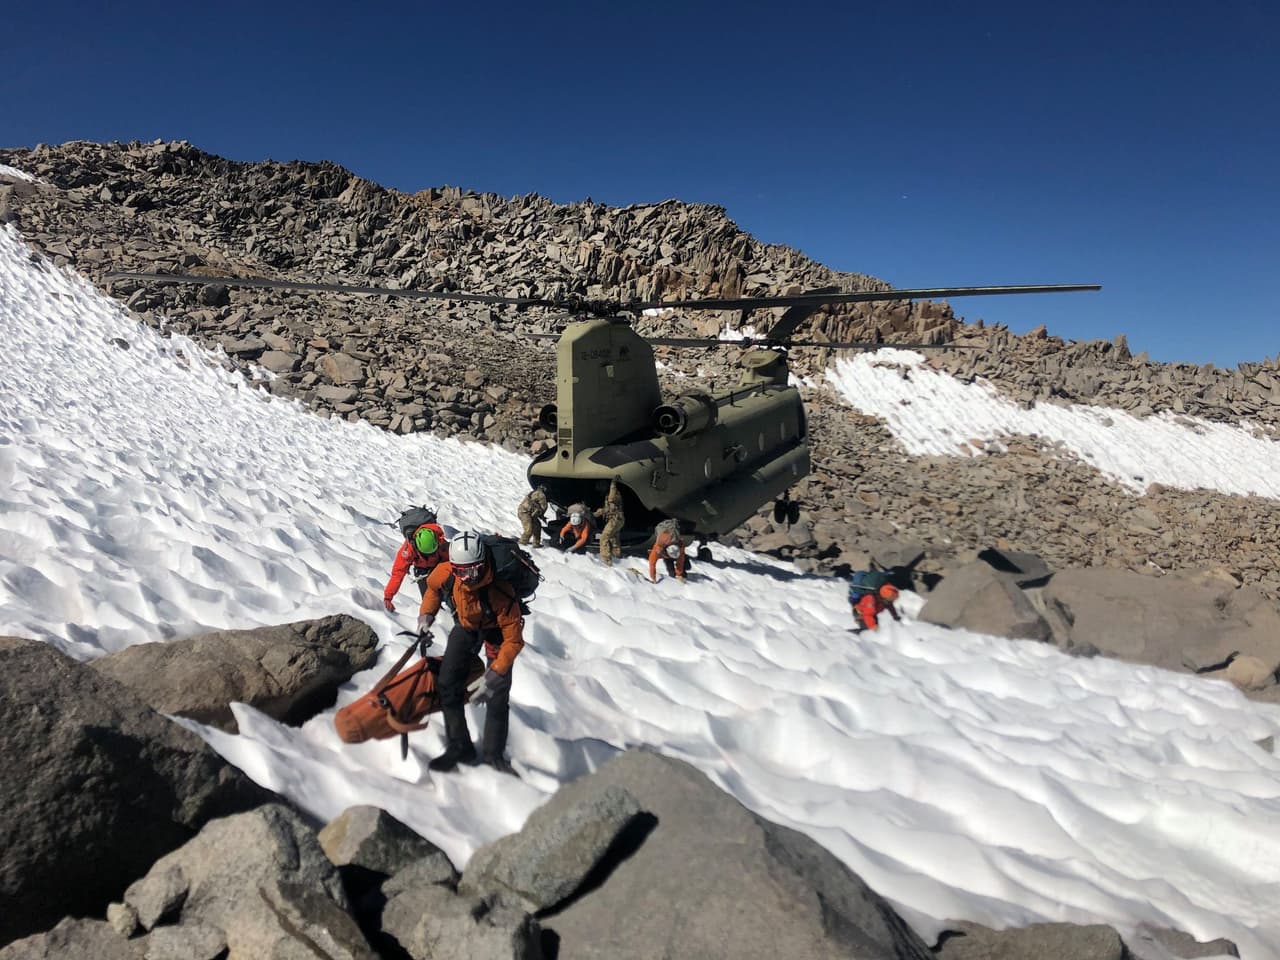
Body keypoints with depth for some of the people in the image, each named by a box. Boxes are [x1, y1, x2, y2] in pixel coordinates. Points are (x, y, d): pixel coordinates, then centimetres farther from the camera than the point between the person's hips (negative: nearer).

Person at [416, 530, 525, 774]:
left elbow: (514, 640, -36)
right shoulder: (445, 573, -30)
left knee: (497, 694, -5)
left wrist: (494, 675, -40)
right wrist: (427, 613, -13)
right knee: (447, 684, -1)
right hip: (466, 625, 4)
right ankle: (459, 747, 15)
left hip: (496, 629, -4)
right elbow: (433, 586, -1)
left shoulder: (500, 593, -43)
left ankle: (494, 754, 15)